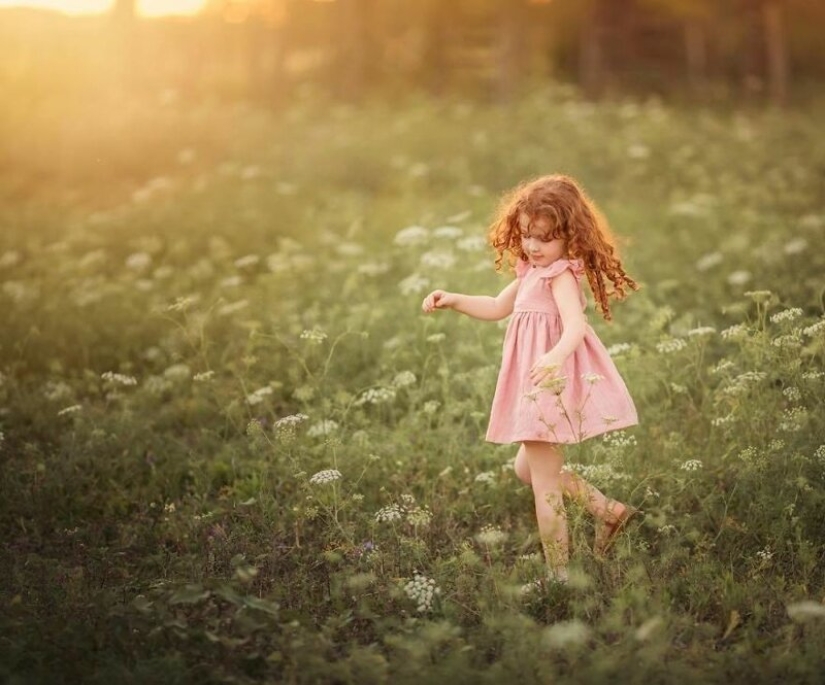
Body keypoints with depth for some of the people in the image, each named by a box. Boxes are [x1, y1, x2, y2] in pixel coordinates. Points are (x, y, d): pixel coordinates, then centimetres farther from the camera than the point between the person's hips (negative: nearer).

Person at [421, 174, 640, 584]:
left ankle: (559, 574, 7)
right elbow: (497, 307, 27)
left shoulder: (560, 274, -17)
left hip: (551, 387, -10)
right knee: (526, 470, 22)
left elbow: (576, 327, -32)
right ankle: (609, 511, 26)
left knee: (544, 486, -2)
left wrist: (556, 356, -52)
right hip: (537, 391, 10)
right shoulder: (532, 272, 13)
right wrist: (453, 300, 14)